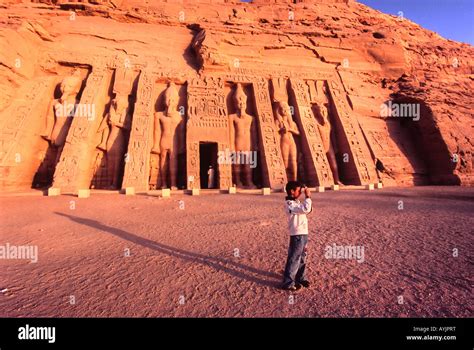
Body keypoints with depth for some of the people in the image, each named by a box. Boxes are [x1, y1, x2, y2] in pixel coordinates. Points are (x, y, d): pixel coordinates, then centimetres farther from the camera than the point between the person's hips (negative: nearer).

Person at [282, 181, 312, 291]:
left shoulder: (296, 202, 11)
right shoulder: (290, 204, -20)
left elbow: (308, 210, 15)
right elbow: (306, 209, -31)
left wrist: (307, 198, 4)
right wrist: (308, 197, -18)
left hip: (303, 233, 9)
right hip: (297, 235, -9)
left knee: (302, 258, 20)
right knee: (294, 259, 0)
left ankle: (300, 278, 36)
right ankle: (288, 283, 12)